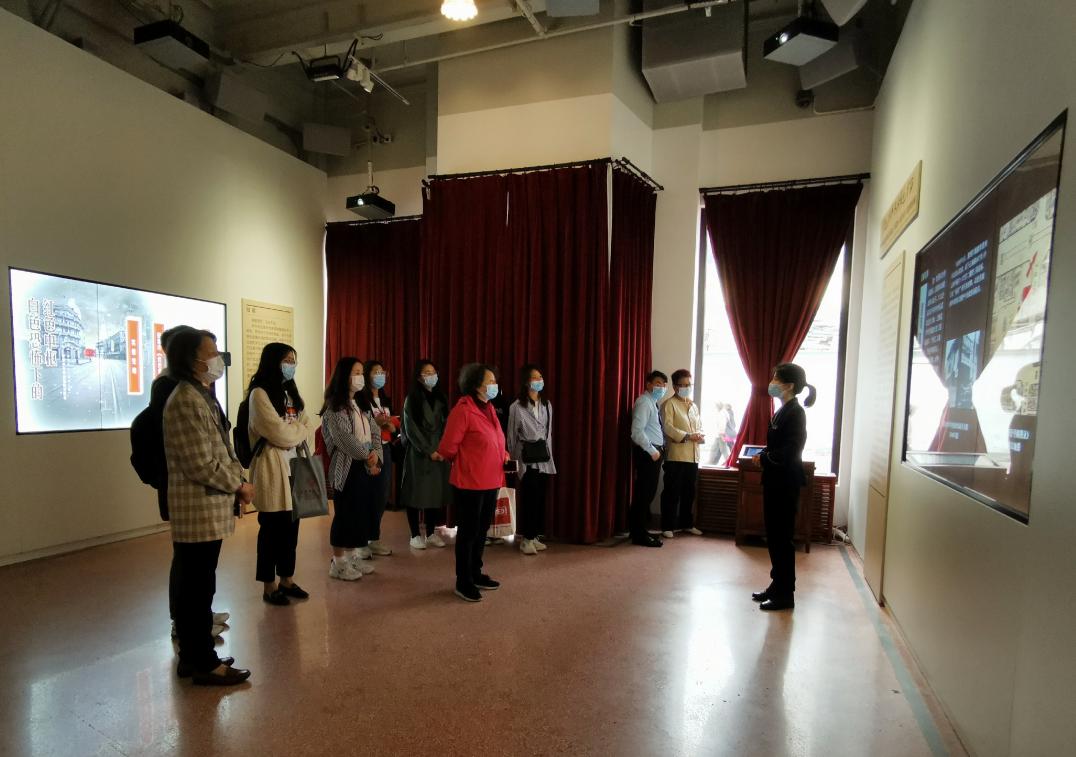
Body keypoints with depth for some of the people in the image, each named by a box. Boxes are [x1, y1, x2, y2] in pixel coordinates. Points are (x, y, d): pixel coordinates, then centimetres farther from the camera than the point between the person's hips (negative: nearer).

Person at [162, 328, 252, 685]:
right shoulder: (185, 402, -19)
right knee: (199, 589, 3)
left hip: (206, 510, 10)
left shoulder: (202, 396, 13)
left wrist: (237, 481, 4)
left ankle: (193, 656, 31)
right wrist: (238, 485, -10)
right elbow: (201, 465, -22)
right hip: (199, 512, -10)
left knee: (195, 588, 18)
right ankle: (204, 664, 16)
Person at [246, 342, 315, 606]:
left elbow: (307, 427, 11)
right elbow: (280, 433, -16)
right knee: (272, 527, 2)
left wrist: (294, 434, -6)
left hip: (295, 465, 7)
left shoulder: (291, 392, 16)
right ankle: (269, 586, 14)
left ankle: (287, 580, 24)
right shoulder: (259, 394, -10)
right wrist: (301, 432, 0)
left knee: (291, 525, 11)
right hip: (272, 467, -7)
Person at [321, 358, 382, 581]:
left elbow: (375, 432, 9)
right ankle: (338, 562, 11)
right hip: (348, 468, -7)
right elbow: (344, 438, -18)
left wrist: (375, 454, -9)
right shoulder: (335, 406, -9)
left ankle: (353, 556, 23)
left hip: (368, 467, 8)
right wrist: (367, 457, -14)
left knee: (362, 512, 11)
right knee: (345, 514, -1)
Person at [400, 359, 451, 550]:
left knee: (435, 490, 5)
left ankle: (431, 533, 16)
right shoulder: (412, 399, -3)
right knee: (417, 491, 0)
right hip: (418, 453, -4)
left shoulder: (440, 398, 11)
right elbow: (411, 429, -8)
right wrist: (428, 451, -12)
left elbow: (445, 425, 10)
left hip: (438, 452, 4)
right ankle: (415, 534, 10)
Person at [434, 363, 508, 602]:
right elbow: (448, 446, -15)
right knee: (468, 532, 4)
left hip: (490, 481, 8)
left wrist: (504, 456, 7)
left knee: (482, 531, 18)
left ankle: (476, 574, 34)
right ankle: (463, 583, 19)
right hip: (470, 483, -8)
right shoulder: (463, 409, -18)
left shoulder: (488, 408, 10)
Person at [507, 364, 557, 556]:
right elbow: (512, 435, -2)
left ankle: (535, 536, 18)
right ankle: (525, 539, 6)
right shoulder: (517, 406, -7)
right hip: (527, 458, -5)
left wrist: (549, 455, 11)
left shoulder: (547, 405, 8)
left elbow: (549, 432, 13)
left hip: (544, 457, 5)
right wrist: (513, 460, -1)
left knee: (540, 498, 6)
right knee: (528, 498, -4)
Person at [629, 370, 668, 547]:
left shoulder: (653, 403, 18)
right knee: (644, 493, -5)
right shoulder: (644, 402, -12)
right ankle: (639, 535, 2)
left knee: (648, 493, 14)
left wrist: (659, 449, 9)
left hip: (654, 452, 10)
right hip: (647, 453, -10)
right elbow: (637, 431, -21)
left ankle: (641, 530, 24)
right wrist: (652, 451, -19)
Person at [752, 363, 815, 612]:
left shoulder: (795, 413, -16)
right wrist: (764, 455, -1)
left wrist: (764, 457, -11)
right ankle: (777, 585, 28)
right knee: (773, 536, 15)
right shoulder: (783, 411, 12)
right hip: (775, 481, 9)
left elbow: (790, 451, -22)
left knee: (782, 537, 0)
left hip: (785, 484, -9)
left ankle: (785, 595, 12)